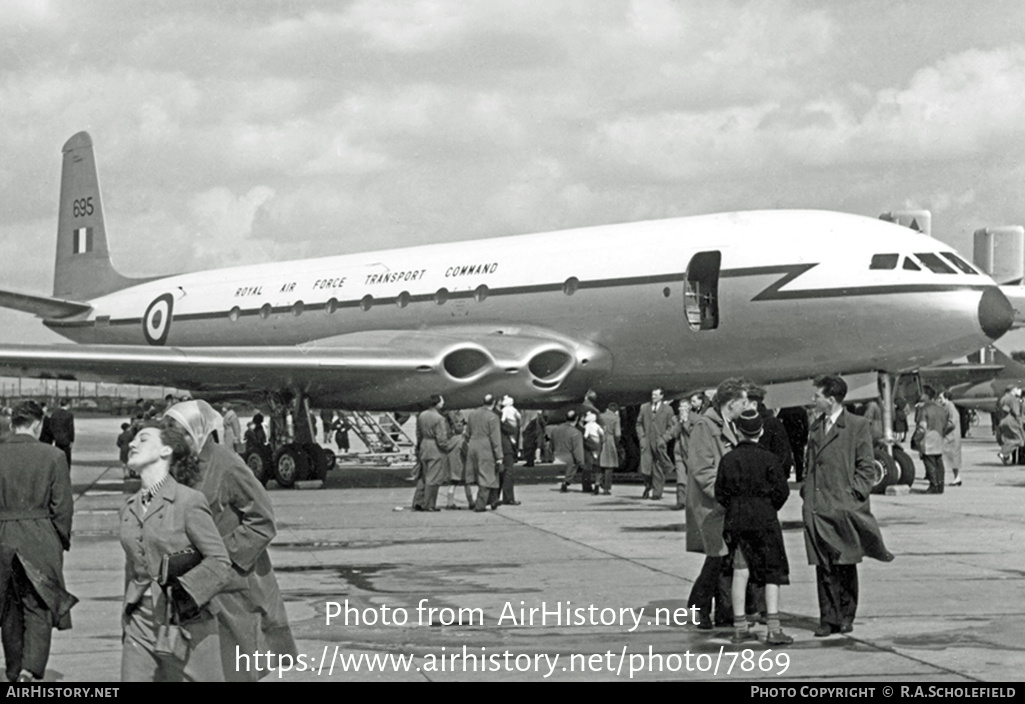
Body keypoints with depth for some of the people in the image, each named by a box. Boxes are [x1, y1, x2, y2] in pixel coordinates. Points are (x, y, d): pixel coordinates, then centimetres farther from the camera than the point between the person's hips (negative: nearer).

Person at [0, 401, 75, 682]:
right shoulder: (53, 456, -7)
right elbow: (61, 507, -6)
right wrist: (62, 541, 8)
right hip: (41, 543, -2)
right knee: (39, 609, 3)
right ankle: (30, 669, -14)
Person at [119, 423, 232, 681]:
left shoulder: (189, 501, -9)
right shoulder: (129, 508, 10)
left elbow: (220, 564, -10)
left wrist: (183, 590, -22)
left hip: (186, 625, -5)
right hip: (140, 625, 5)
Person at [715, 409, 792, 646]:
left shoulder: (728, 459, 0)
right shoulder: (769, 459, -8)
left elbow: (720, 493, 3)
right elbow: (782, 491, -6)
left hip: (736, 520, 3)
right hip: (764, 519, -3)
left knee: (740, 572, 8)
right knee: (773, 573, 2)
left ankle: (740, 627, 10)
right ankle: (773, 629, -5)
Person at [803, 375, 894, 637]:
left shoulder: (857, 426, -1)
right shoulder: (815, 427, 17)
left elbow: (865, 468, -2)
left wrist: (853, 496, -10)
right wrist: (807, 494, 11)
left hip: (844, 507, -5)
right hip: (817, 508, 5)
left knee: (845, 564, 2)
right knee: (823, 566, 1)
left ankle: (846, 617, 13)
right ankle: (828, 618, 3)